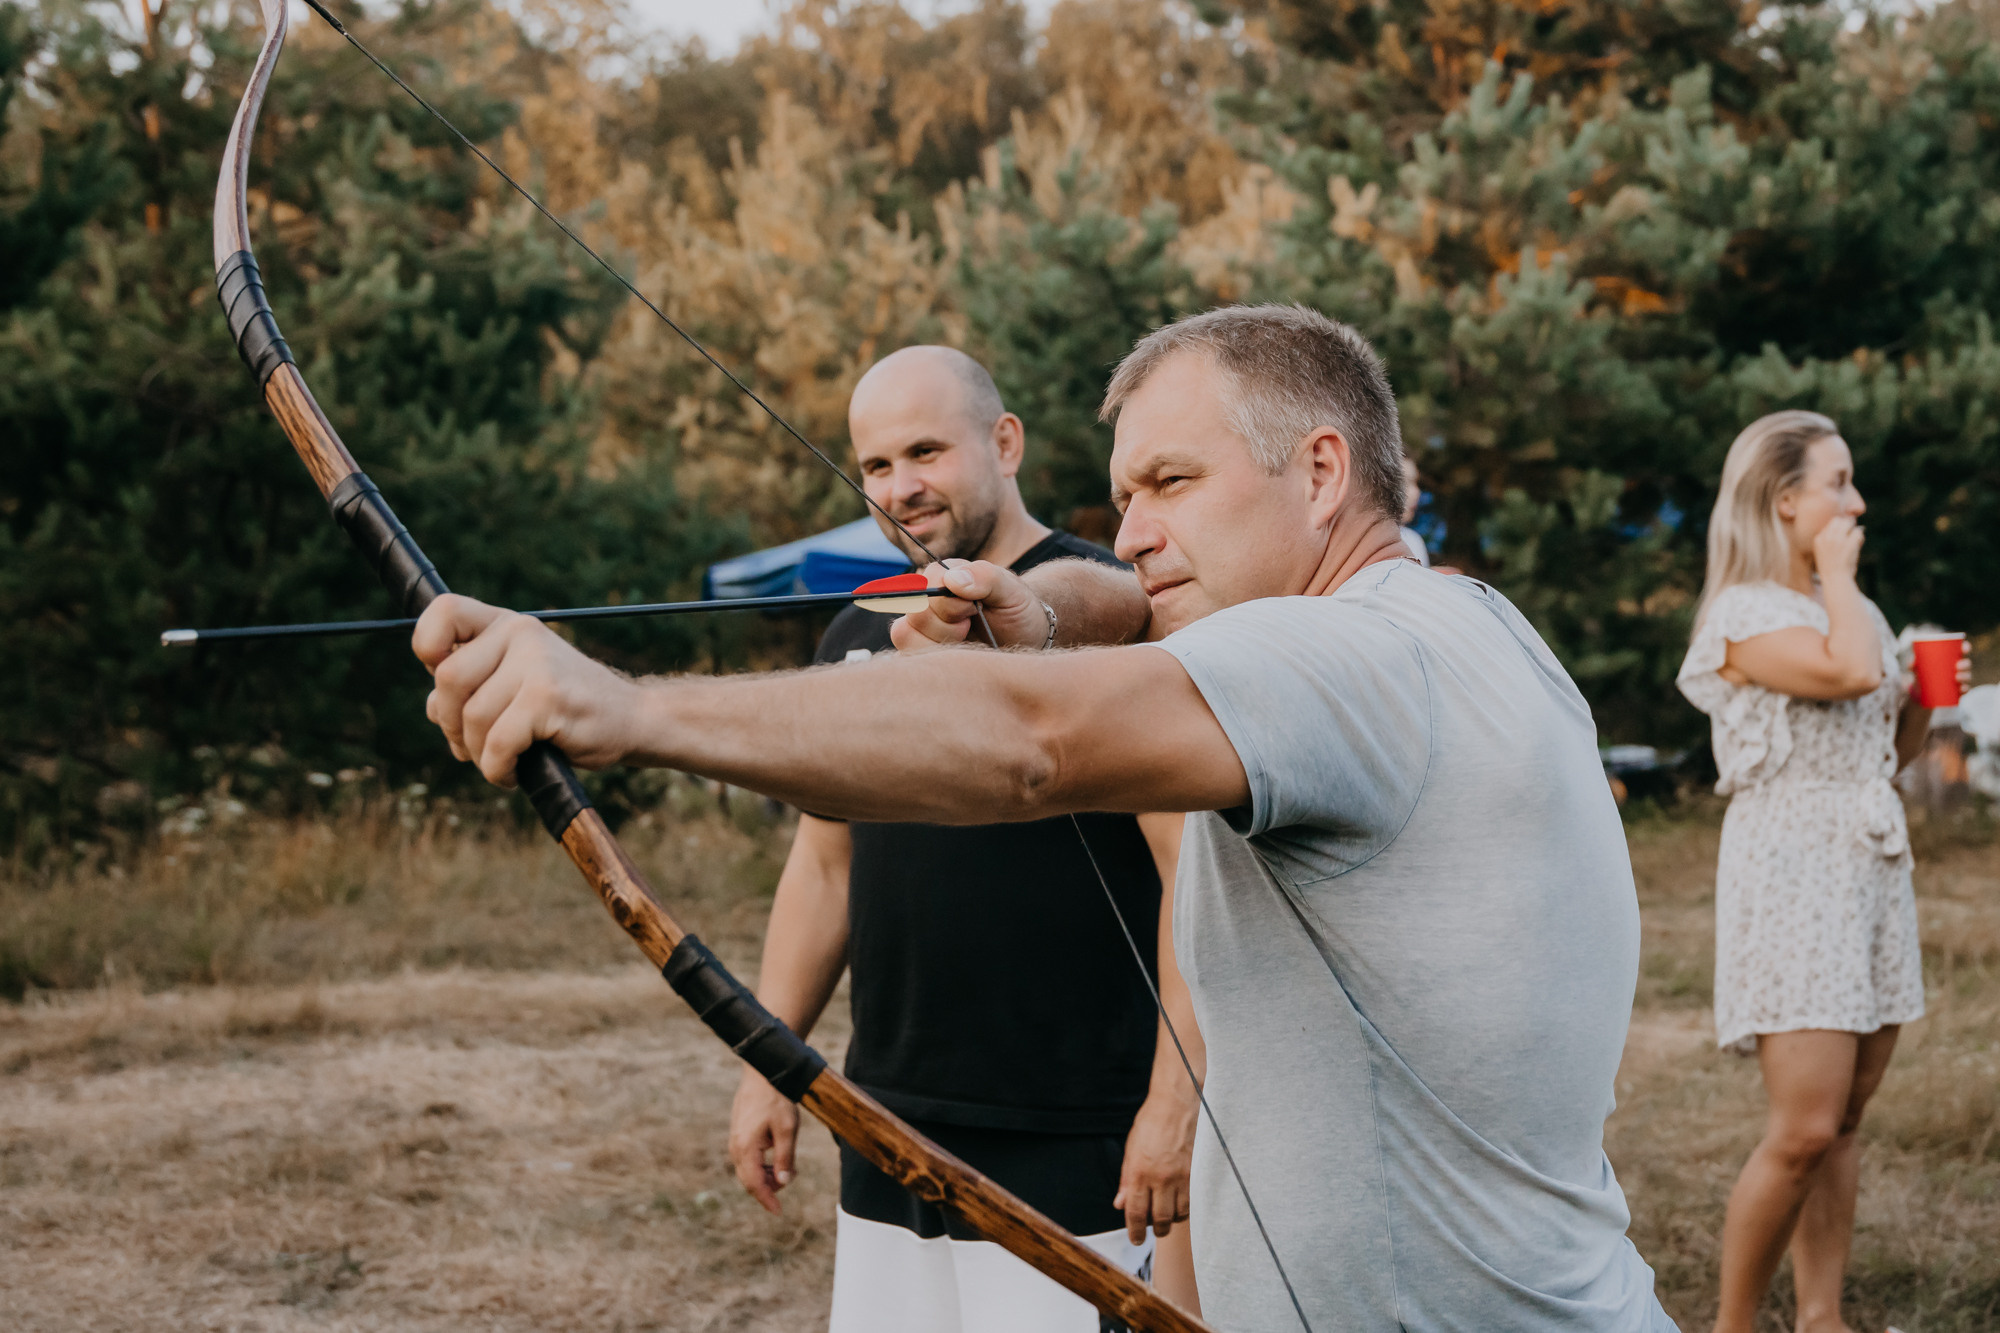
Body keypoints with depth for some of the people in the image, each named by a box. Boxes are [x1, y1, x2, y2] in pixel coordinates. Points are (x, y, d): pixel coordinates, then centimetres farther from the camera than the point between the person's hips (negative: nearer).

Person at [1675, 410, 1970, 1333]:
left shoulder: (1851, 610, 16)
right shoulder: (1744, 616, -10)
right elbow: (1851, 673, -27)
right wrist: (1835, 573, -11)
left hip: (1871, 866, 8)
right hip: (1790, 871, -8)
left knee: (1846, 1119, 7)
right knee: (1805, 1130, -13)